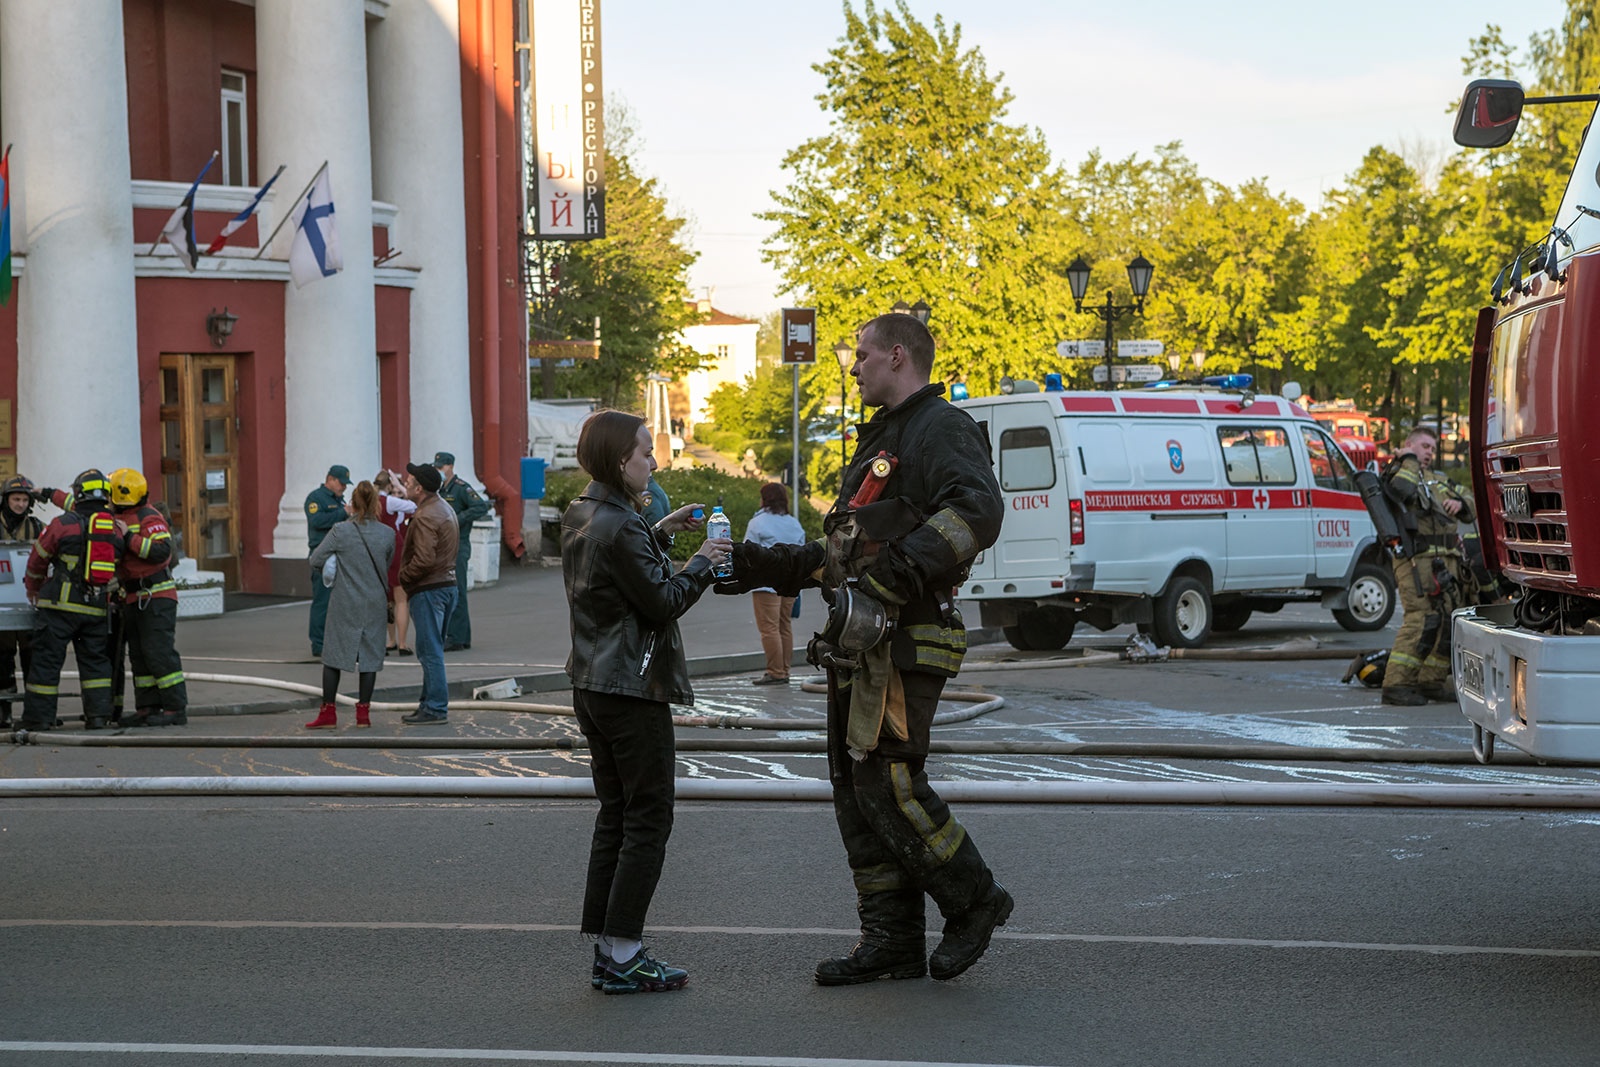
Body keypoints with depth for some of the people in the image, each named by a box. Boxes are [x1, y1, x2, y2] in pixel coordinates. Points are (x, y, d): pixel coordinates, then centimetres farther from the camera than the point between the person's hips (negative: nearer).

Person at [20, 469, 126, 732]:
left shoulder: (63, 524, -6)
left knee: (47, 658, 2)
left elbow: (38, 561, 4)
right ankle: (99, 713, 5)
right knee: (95, 660, 12)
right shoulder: (116, 529, 5)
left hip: (62, 604, -4)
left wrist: (33, 589, 21)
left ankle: (39, 717, 2)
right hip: (97, 608, 4)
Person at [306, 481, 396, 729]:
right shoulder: (387, 534, -3)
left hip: (345, 604, -2)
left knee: (333, 654, 6)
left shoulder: (340, 531, -11)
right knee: (369, 655, 9)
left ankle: (328, 712, 6)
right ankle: (363, 712, 10)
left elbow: (316, 559, -7)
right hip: (375, 603, 2)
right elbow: (389, 566, 7)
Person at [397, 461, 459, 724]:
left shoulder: (425, 517, -19)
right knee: (432, 650, 16)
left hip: (428, 590, -10)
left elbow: (424, 559, -26)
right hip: (447, 584, 10)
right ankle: (430, 701, 21)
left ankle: (436, 708, -5)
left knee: (430, 651, -6)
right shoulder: (445, 509, 14)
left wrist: (403, 577, -12)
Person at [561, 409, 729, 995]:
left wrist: (660, 533, 16)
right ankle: (623, 954, -3)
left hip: (593, 686, 9)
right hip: (633, 689, -9)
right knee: (648, 819, -3)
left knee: (615, 815, 12)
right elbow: (662, 603, -16)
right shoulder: (619, 527, -19)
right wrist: (702, 561, -3)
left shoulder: (580, 517, 9)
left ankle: (605, 951, 13)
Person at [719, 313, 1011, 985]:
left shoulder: (942, 429, -7)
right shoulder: (881, 440, 25)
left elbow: (978, 512, -27)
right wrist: (764, 567, 22)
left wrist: (900, 568, -34)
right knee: (855, 791, 8)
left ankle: (974, 900, 4)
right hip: (858, 646, 10)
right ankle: (891, 941, 13)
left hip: (905, 646, -10)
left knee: (888, 786, -13)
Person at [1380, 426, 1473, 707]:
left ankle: (1432, 681, 14)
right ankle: (1396, 685, -20)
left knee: (1449, 622, 5)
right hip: (1418, 560, -9)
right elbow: (1405, 490, -22)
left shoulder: (1436, 484, 28)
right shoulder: (1394, 475, 3)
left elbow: (1469, 513, 26)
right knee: (1421, 619, -19)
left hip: (1447, 562, 9)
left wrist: (1459, 503, 3)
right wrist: (1409, 460, -6)